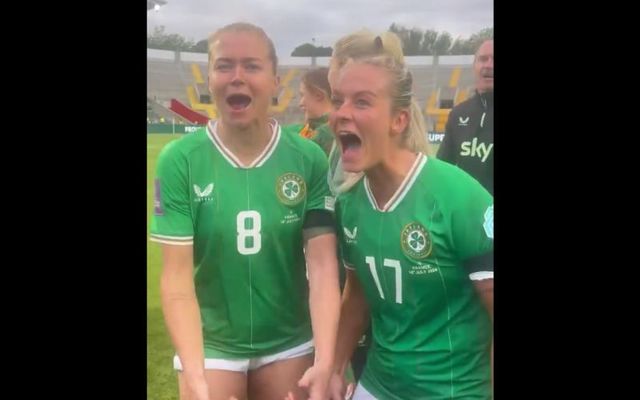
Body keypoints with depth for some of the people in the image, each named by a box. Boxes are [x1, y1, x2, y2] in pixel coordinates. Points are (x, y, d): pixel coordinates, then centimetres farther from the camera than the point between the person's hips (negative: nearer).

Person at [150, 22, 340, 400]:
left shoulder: (309, 158, -10)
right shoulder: (178, 160, -13)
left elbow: (323, 265, -13)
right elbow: (177, 276, -14)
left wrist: (325, 361, -23)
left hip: (291, 342, 1)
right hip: (211, 344, -1)